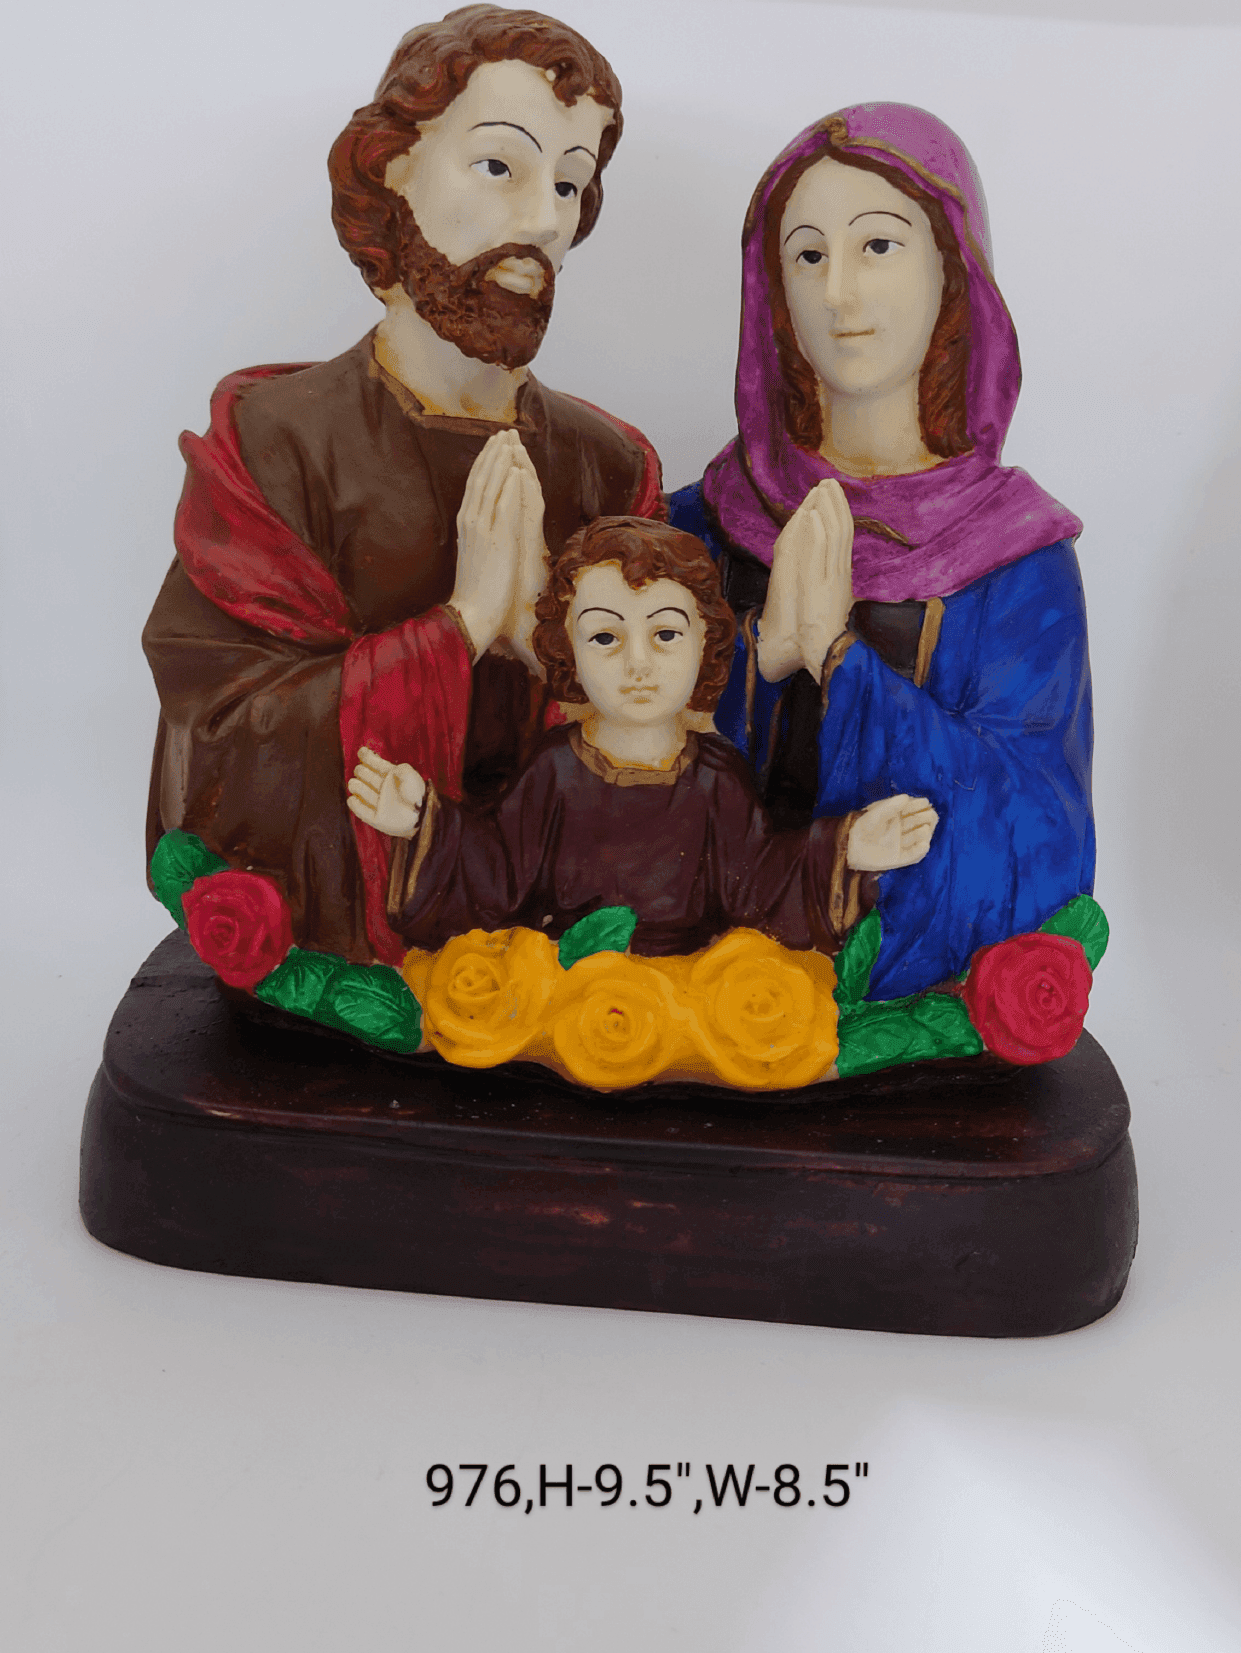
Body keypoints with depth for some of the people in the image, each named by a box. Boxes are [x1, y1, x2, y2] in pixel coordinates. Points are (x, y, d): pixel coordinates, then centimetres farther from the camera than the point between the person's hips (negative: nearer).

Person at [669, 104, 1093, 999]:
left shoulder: (1018, 556, -1)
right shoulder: (708, 522, 4)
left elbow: (1039, 853, -10)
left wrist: (841, 660, -17)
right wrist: (765, 654, -17)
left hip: (924, 995, 0)